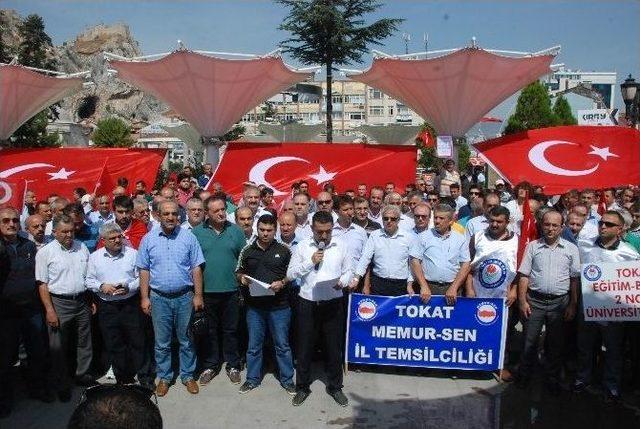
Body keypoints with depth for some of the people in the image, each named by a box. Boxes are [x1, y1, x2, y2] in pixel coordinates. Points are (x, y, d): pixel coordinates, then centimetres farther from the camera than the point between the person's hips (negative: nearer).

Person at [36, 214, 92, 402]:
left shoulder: (82, 248, 6)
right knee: (58, 346, 4)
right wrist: (50, 310, -13)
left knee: (84, 342, 14)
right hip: (59, 303, -4)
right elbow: (42, 284, -8)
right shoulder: (45, 252, -6)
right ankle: (61, 385, 18)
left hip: (82, 302, 4)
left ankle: (83, 374, 31)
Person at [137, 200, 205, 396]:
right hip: (159, 298, 1)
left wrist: (198, 295, -4)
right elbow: (144, 270, 3)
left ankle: (188, 375, 24)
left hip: (184, 297, 0)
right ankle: (164, 377, 26)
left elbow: (196, 268, -1)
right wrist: (144, 298, 0)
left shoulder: (188, 237, -2)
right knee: (162, 342, 11)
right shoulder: (149, 239, 1)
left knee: (186, 340, 10)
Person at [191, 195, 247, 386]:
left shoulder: (236, 231, 2)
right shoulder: (197, 232, 0)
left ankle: (233, 365, 24)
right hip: (206, 290, 0)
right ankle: (210, 366, 25)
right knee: (209, 331, 11)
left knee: (231, 330, 11)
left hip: (231, 291, 0)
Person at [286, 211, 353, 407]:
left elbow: (348, 271, 7)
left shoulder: (341, 246, 1)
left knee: (334, 346, 9)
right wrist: (310, 262, -15)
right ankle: (302, 387, 25)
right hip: (307, 303, 0)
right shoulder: (302, 246, -1)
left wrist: (342, 282, -14)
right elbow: (290, 274, -4)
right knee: (304, 347, 8)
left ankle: (335, 386, 28)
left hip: (333, 303, 1)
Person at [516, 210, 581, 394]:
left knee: (555, 344, 10)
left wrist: (572, 305, 1)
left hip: (559, 303, 1)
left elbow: (575, 279, 5)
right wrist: (522, 301, -4)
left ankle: (552, 379, 24)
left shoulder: (571, 249, 3)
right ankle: (524, 376, 20)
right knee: (529, 341, 5)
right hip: (534, 301, 0)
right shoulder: (532, 246, 2)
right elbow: (524, 275, 2)